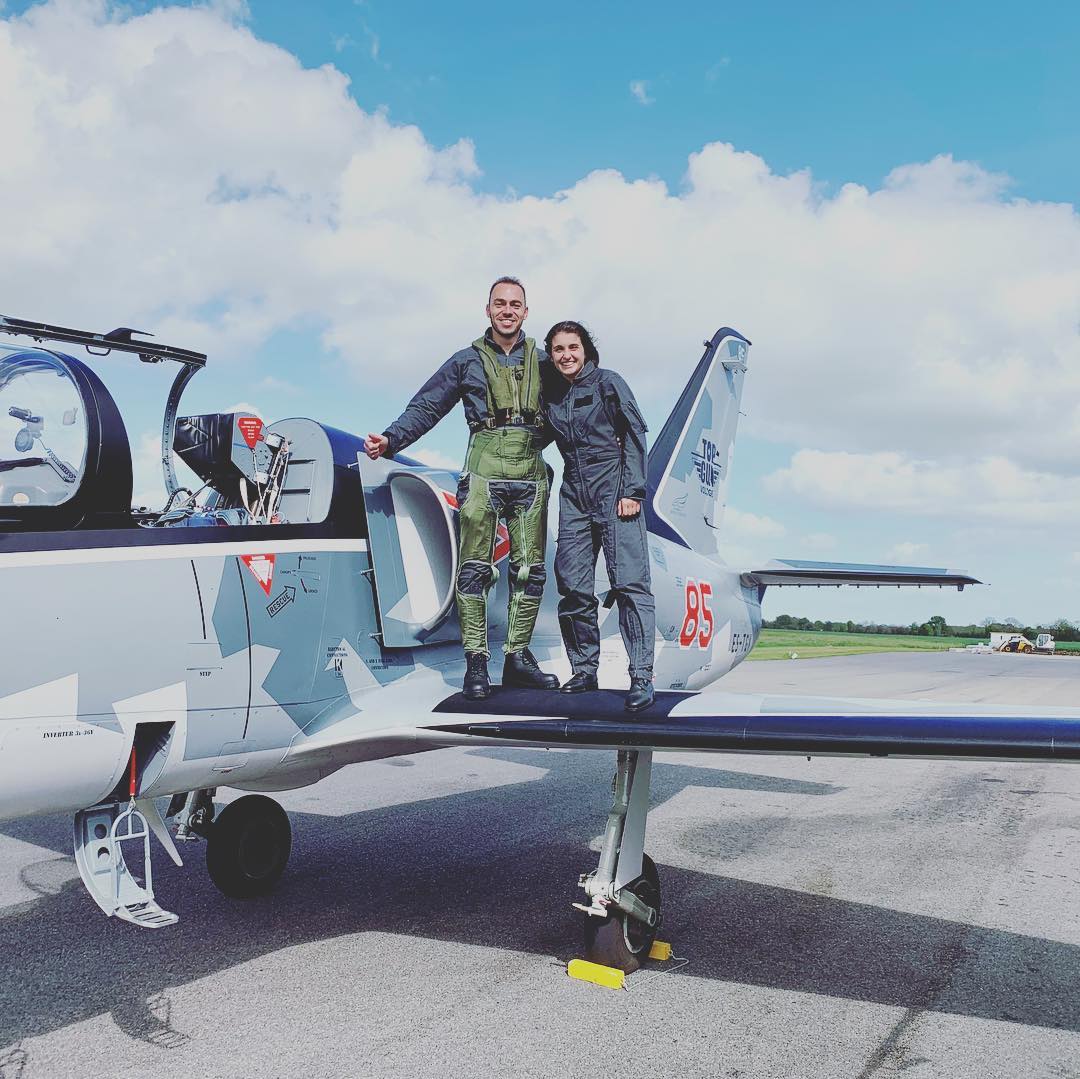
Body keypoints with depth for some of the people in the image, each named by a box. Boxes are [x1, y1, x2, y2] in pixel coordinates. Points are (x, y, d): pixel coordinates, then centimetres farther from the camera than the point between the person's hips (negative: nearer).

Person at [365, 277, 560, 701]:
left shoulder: (541, 361, 13)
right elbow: (426, 408, 5)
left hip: (530, 474, 3)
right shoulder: (467, 361, 8)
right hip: (484, 471, -2)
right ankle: (475, 662, 0)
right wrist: (390, 439, -8)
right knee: (475, 567, -6)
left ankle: (518, 658, 13)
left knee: (530, 568, 4)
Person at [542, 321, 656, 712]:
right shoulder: (550, 395, 13)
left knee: (629, 582, -11)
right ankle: (584, 670, 15)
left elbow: (634, 436, -4)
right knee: (572, 587, 3)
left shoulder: (607, 383, 0)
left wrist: (632, 492, -10)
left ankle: (641, 678, -12)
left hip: (614, 492, -5)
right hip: (574, 497, 5)